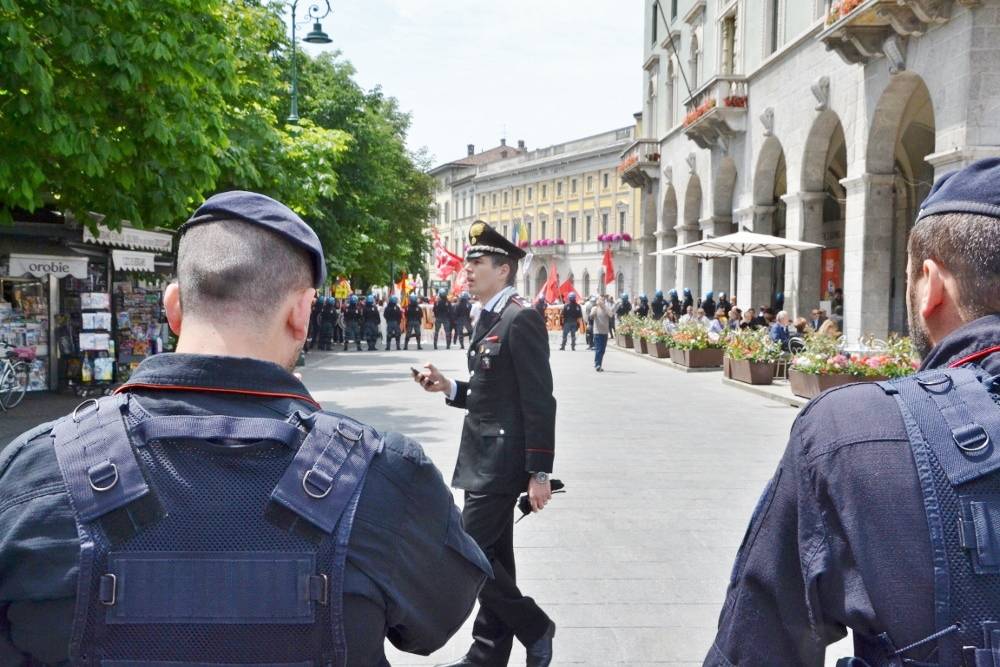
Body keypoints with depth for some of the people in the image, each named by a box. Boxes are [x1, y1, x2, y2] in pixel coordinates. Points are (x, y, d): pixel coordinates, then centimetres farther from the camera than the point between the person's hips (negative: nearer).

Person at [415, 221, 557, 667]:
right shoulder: (489, 319, 13)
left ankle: (534, 628, 12)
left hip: (501, 462, -10)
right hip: (484, 458, 10)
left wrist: (539, 473, -20)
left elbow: (539, 402, -19)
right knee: (492, 556, 15)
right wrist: (450, 388, 3)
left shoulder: (522, 319, -16)